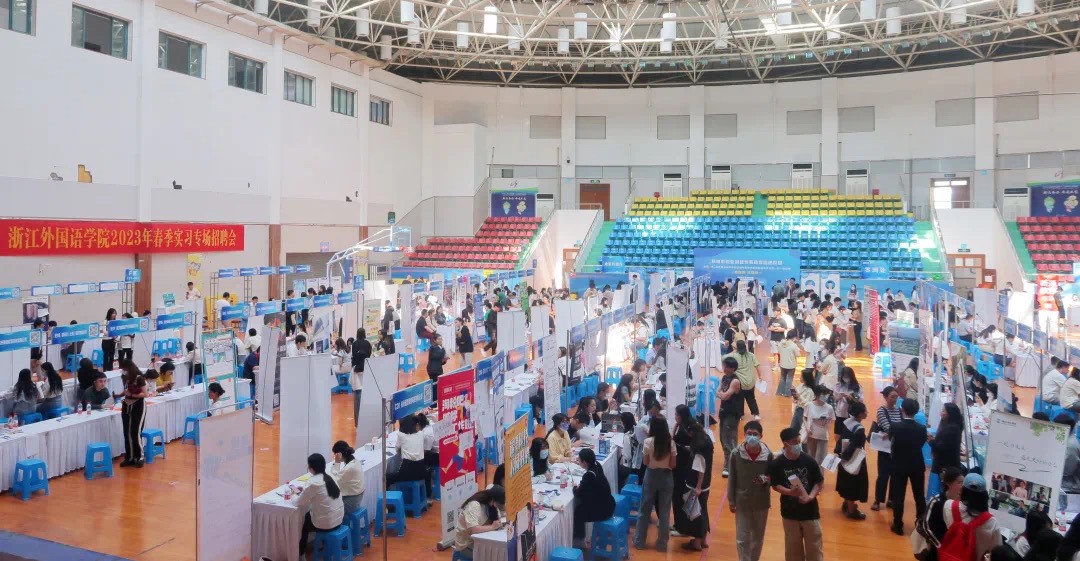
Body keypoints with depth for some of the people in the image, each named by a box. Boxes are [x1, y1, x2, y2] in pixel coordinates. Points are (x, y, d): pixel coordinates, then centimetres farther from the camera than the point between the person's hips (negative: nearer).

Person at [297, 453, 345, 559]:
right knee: (307, 516, 27)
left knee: (301, 524, 21)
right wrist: (304, 491, 14)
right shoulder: (329, 478, 3)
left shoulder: (313, 482, -19)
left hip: (326, 524, -6)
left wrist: (300, 494, 7)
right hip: (338, 519, 6)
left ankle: (300, 554, 37)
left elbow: (299, 503, -11)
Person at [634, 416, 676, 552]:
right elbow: (673, 465, -5)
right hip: (666, 477, 1)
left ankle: (639, 541, 20)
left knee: (645, 510, 12)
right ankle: (662, 543, 18)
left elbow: (645, 462, -7)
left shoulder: (648, 442, -14)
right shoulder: (670, 443, -8)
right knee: (664, 511, 11)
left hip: (651, 476, -1)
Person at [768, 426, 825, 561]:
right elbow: (775, 485, -4)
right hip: (789, 512, 0)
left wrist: (811, 496, -17)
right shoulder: (777, 463, -12)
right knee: (793, 546, 14)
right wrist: (789, 492, -22)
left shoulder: (809, 461, -11)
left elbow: (819, 482, -2)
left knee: (814, 546, 9)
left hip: (810, 511, 0)